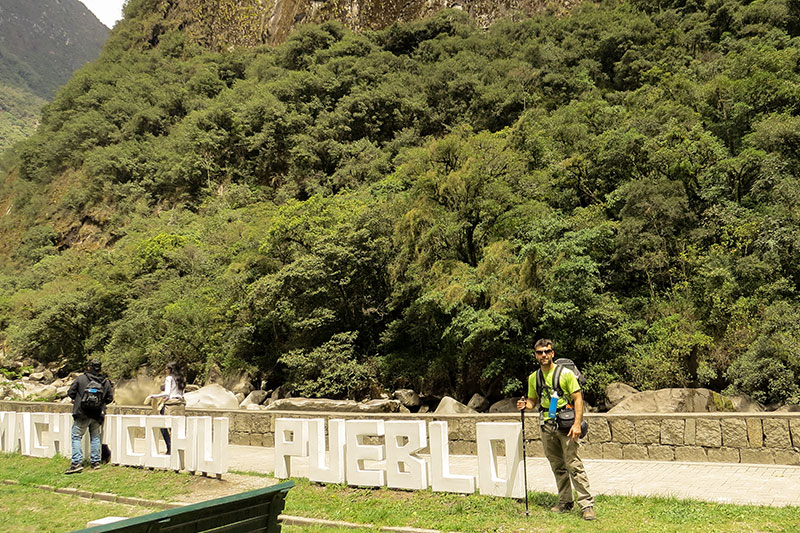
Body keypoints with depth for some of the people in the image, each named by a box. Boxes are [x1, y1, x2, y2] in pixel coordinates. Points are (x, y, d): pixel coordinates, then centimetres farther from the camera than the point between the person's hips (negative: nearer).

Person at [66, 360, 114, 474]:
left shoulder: (81, 378, -5)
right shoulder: (106, 382, 3)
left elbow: (70, 393, 1)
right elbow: (110, 398, 8)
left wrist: (76, 399, 21)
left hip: (82, 414, -3)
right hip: (98, 415, 3)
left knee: (76, 437, 3)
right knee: (95, 437, 15)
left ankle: (77, 463, -7)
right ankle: (96, 462, 17)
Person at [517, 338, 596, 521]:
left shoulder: (565, 373, -5)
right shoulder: (533, 378, 10)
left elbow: (578, 398, -7)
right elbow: (533, 400, 21)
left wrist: (577, 424, -16)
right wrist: (525, 405, -3)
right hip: (547, 426, 5)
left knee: (574, 465, -8)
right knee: (557, 467, 10)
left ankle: (587, 505, -4)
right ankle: (565, 502, 21)